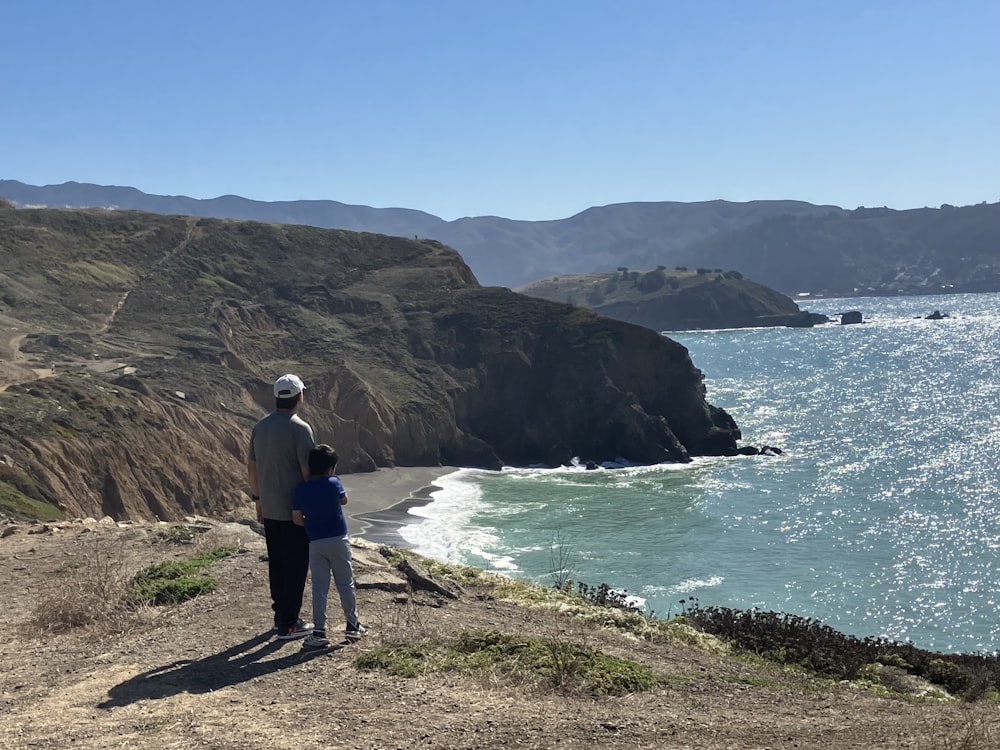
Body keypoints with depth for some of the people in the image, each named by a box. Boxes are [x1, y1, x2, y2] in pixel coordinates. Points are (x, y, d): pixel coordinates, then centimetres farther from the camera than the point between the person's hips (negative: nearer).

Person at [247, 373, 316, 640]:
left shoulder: (260, 427, 6)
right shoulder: (299, 428, -17)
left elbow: (252, 467, 12)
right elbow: (308, 471, -17)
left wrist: (258, 498, 22)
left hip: (269, 509, 7)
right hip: (295, 510, -7)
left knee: (276, 564, 17)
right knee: (295, 566, 1)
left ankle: (281, 616, 27)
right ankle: (288, 624, 5)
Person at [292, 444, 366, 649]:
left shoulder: (301, 490, -2)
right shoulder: (334, 483, -7)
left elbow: (297, 518, 0)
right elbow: (344, 500, 12)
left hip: (315, 543, 1)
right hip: (338, 540, -1)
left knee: (319, 587, 5)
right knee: (345, 584, 11)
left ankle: (319, 632, 1)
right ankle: (353, 626, 20)